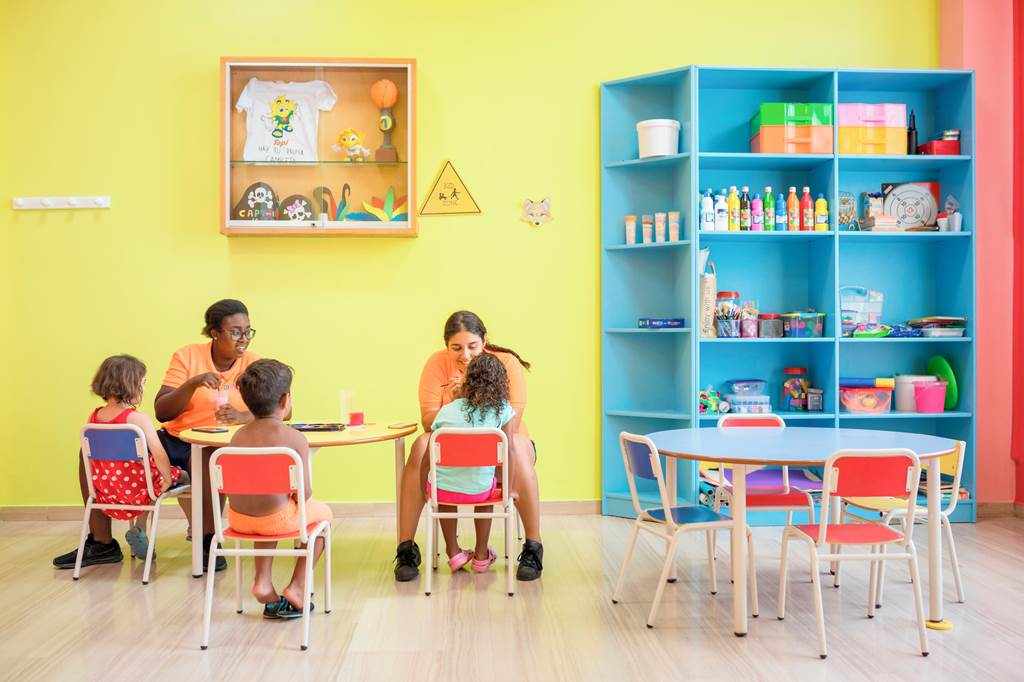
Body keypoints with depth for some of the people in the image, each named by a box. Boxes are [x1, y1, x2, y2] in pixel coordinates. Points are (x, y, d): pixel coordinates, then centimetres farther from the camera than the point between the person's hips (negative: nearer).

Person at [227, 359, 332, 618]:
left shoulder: (238, 435, 3)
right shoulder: (295, 438, -12)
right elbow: (304, 493, -13)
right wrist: (297, 498, 11)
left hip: (238, 518, 5)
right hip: (278, 518, -5)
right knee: (322, 512, 25)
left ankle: (262, 580, 26)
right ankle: (297, 587, 18)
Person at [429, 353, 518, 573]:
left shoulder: (446, 411, 1)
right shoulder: (502, 409, -2)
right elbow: (510, 453, -2)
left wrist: (424, 490, 18)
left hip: (443, 490, 1)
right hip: (478, 492, 0)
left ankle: (453, 552, 34)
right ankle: (481, 555, 38)